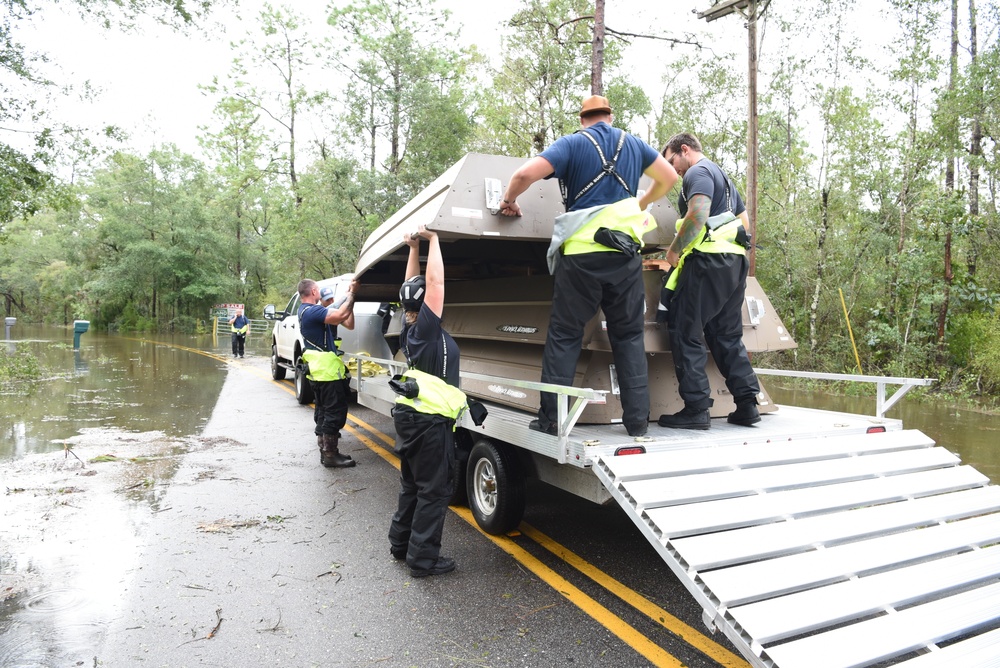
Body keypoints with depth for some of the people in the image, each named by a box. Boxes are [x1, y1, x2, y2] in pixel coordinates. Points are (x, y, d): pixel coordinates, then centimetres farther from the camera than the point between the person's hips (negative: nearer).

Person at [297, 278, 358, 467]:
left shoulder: (307, 311, 15)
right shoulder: (312, 311, -18)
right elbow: (341, 315, -33)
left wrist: (348, 295, 6)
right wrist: (351, 293, -20)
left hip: (319, 371, 11)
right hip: (328, 371, -11)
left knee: (323, 412, 15)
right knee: (335, 413, -4)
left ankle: (325, 451, 23)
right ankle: (330, 455, 1)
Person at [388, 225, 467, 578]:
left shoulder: (409, 327, 7)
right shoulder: (425, 327, -15)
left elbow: (417, 285, 16)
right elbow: (435, 282, -18)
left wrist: (414, 247, 15)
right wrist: (432, 240, -9)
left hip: (410, 414, 9)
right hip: (430, 420, -9)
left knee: (412, 484, 19)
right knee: (433, 490, 0)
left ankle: (401, 543, 30)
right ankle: (423, 558, 6)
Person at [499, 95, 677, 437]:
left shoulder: (571, 144, 4)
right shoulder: (633, 144, 16)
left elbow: (526, 173, -9)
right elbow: (669, 177, 25)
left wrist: (509, 200, 9)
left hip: (581, 252, -3)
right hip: (625, 252, 3)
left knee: (564, 335, 6)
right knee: (629, 336, 11)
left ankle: (550, 418, 6)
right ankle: (637, 419, 11)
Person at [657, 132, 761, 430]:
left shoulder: (698, 173, -3)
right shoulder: (723, 176, 28)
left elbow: (697, 214, -20)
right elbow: (744, 219, 32)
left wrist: (674, 249, -13)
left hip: (708, 260, -10)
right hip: (735, 262, 10)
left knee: (686, 334, -6)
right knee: (728, 336, 12)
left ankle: (696, 409, -7)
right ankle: (747, 404, 11)